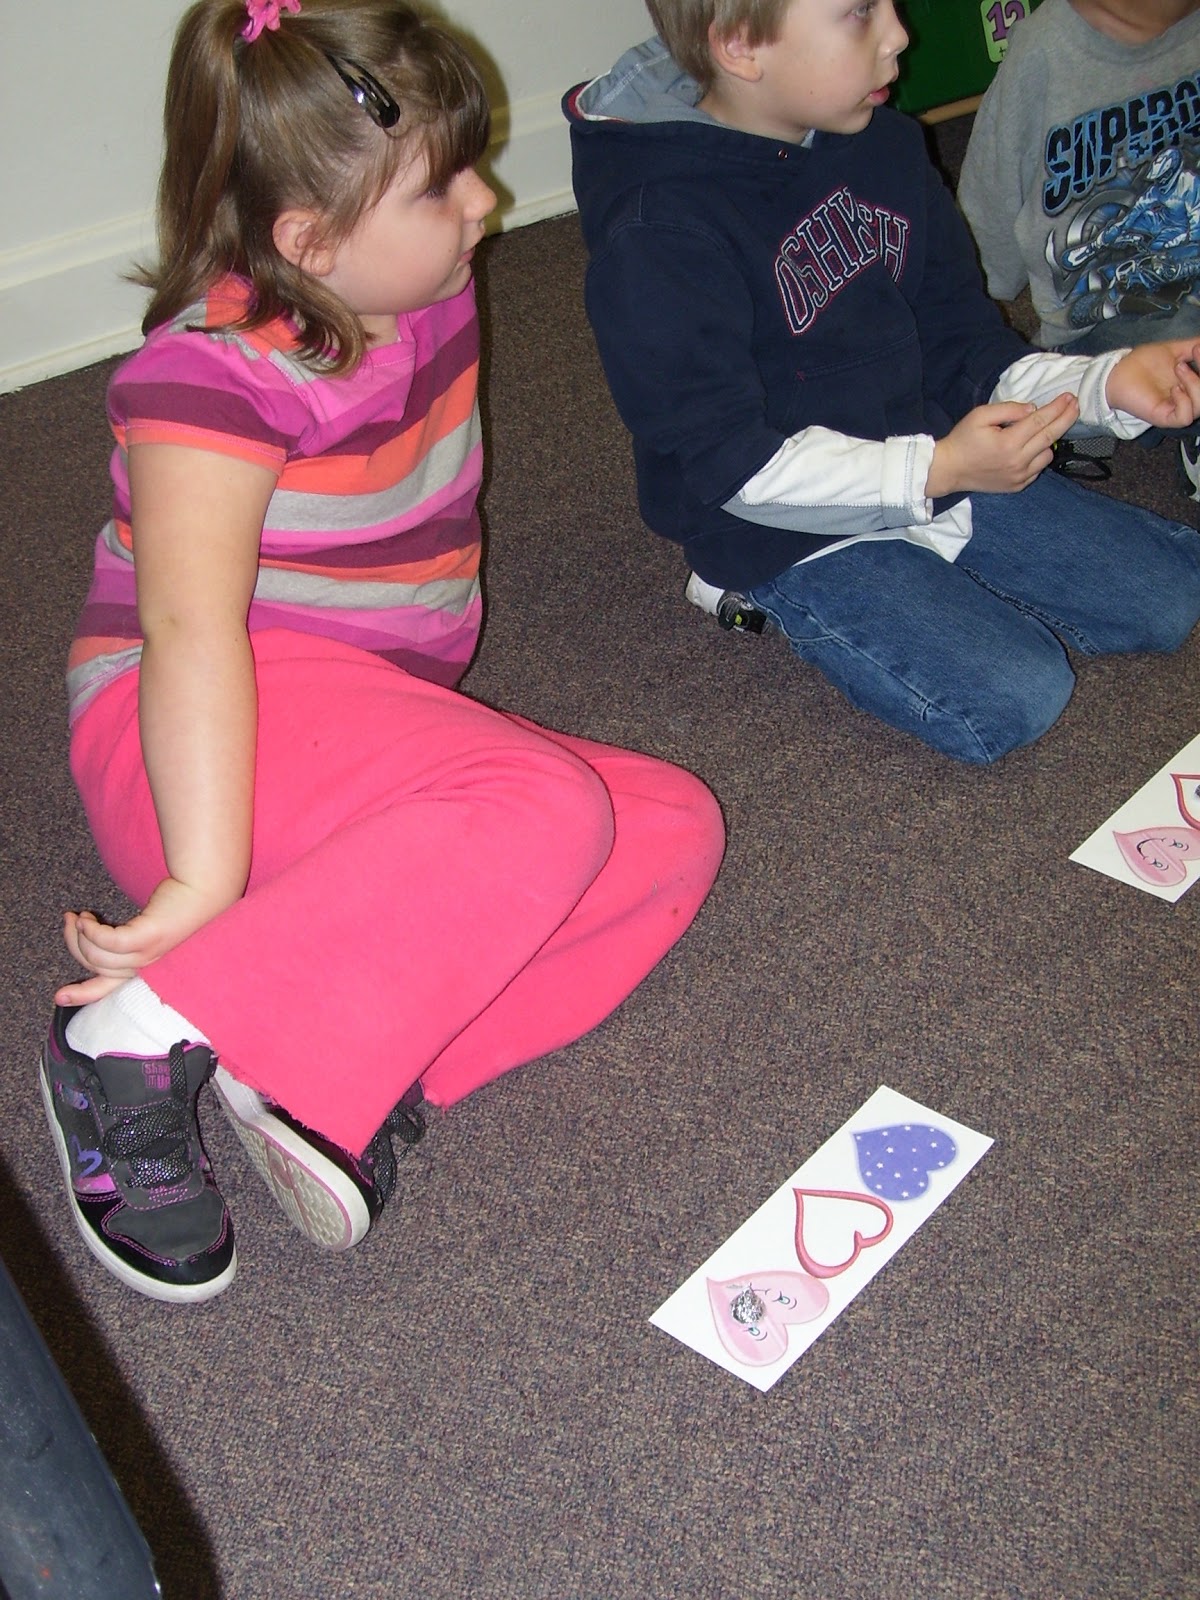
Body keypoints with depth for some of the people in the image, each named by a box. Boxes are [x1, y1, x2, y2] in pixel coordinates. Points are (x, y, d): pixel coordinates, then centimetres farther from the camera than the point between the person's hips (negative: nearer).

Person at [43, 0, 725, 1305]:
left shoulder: (426, 295, 7)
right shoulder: (217, 370, -16)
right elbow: (189, 627, -28)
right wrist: (206, 879, -36)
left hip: (379, 732, 9)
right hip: (204, 744, -8)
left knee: (672, 827, -7)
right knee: (546, 808, -32)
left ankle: (345, 1072, -22)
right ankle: (134, 1042, -28)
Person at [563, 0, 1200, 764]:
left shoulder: (884, 144, 0)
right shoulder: (657, 235, -23)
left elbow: (963, 343, 7)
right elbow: (738, 468, -23)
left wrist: (1103, 382, -10)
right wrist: (936, 471, -31)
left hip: (937, 472, 7)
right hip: (792, 535, -7)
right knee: (1015, 699, -20)